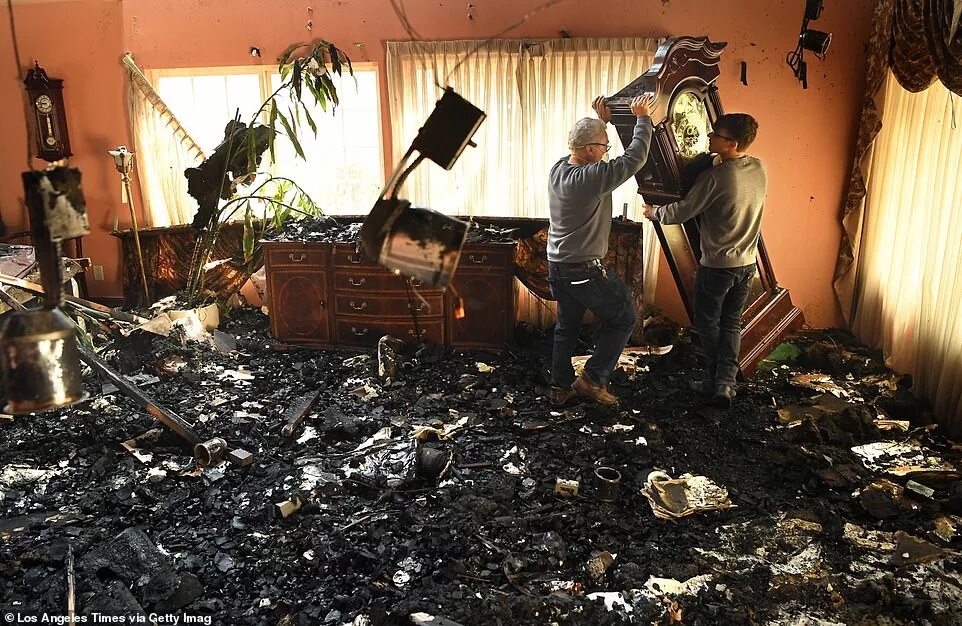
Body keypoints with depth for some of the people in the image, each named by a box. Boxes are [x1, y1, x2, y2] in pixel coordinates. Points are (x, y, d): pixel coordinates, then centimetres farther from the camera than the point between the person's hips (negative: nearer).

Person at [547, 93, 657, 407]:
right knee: (623, 319, 11)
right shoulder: (594, 177, -23)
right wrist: (642, 118, -4)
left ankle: (560, 387, 28)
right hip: (586, 271, -8)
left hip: (557, 267, 8)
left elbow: (587, 151, 21)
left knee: (566, 326, 21)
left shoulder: (557, 169, 0)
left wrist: (601, 121, 18)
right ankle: (593, 377, 9)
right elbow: (635, 157, -16)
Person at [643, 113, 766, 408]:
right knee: (731, 324, 14)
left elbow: (682, 212, -16)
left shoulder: (714, 176, -23)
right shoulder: (759, 169, -1)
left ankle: (714, 380, 22)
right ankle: (726, 382, 7)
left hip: (717, 264, -6)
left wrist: (654, 212, 1)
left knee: (707, 323, 13)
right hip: (747, 263, 6)